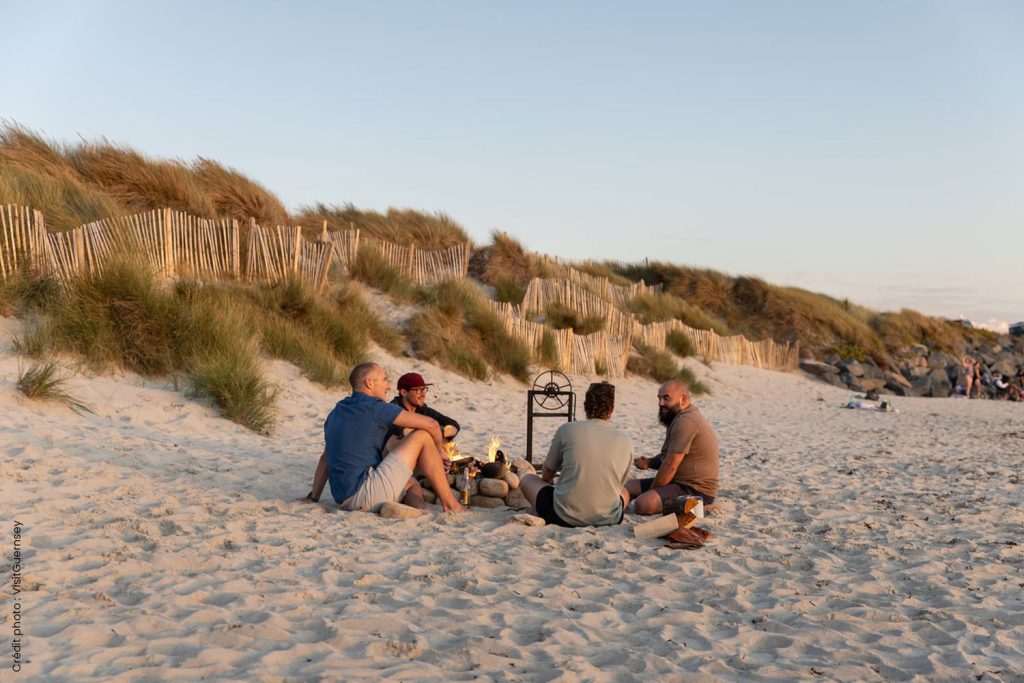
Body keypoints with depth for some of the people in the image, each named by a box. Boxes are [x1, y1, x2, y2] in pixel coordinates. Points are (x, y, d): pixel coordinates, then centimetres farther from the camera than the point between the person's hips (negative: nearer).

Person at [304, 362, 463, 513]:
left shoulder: (335, 413, 20)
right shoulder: (374, 407, -5)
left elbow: (325, 458, 28)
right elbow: (431, 424, -6)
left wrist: (314, 496, 35)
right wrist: (439, 449, 13)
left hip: (344, 500, 9)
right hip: (365, 494, -9)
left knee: (410, 483, 31)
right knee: (423, 436, 0)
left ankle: (420, 510, -4)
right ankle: (450, 506, 3)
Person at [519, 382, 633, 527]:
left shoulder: (567, 429, -4)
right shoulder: (625, 442, 0)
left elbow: (546, 474, 11)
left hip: (563, 517, -3)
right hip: (609, 519, 3)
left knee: (527, 479, 22)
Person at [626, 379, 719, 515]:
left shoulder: (686, 422, -21)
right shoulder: (679, 418, 15)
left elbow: (670, 466, -22)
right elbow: (667, 456, 24)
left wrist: (650, 492, -9)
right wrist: (649, 462, 2)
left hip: (696, 489, -10)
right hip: (680, 481, 11)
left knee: (643, 504, -30)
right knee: (629, 486, 10)